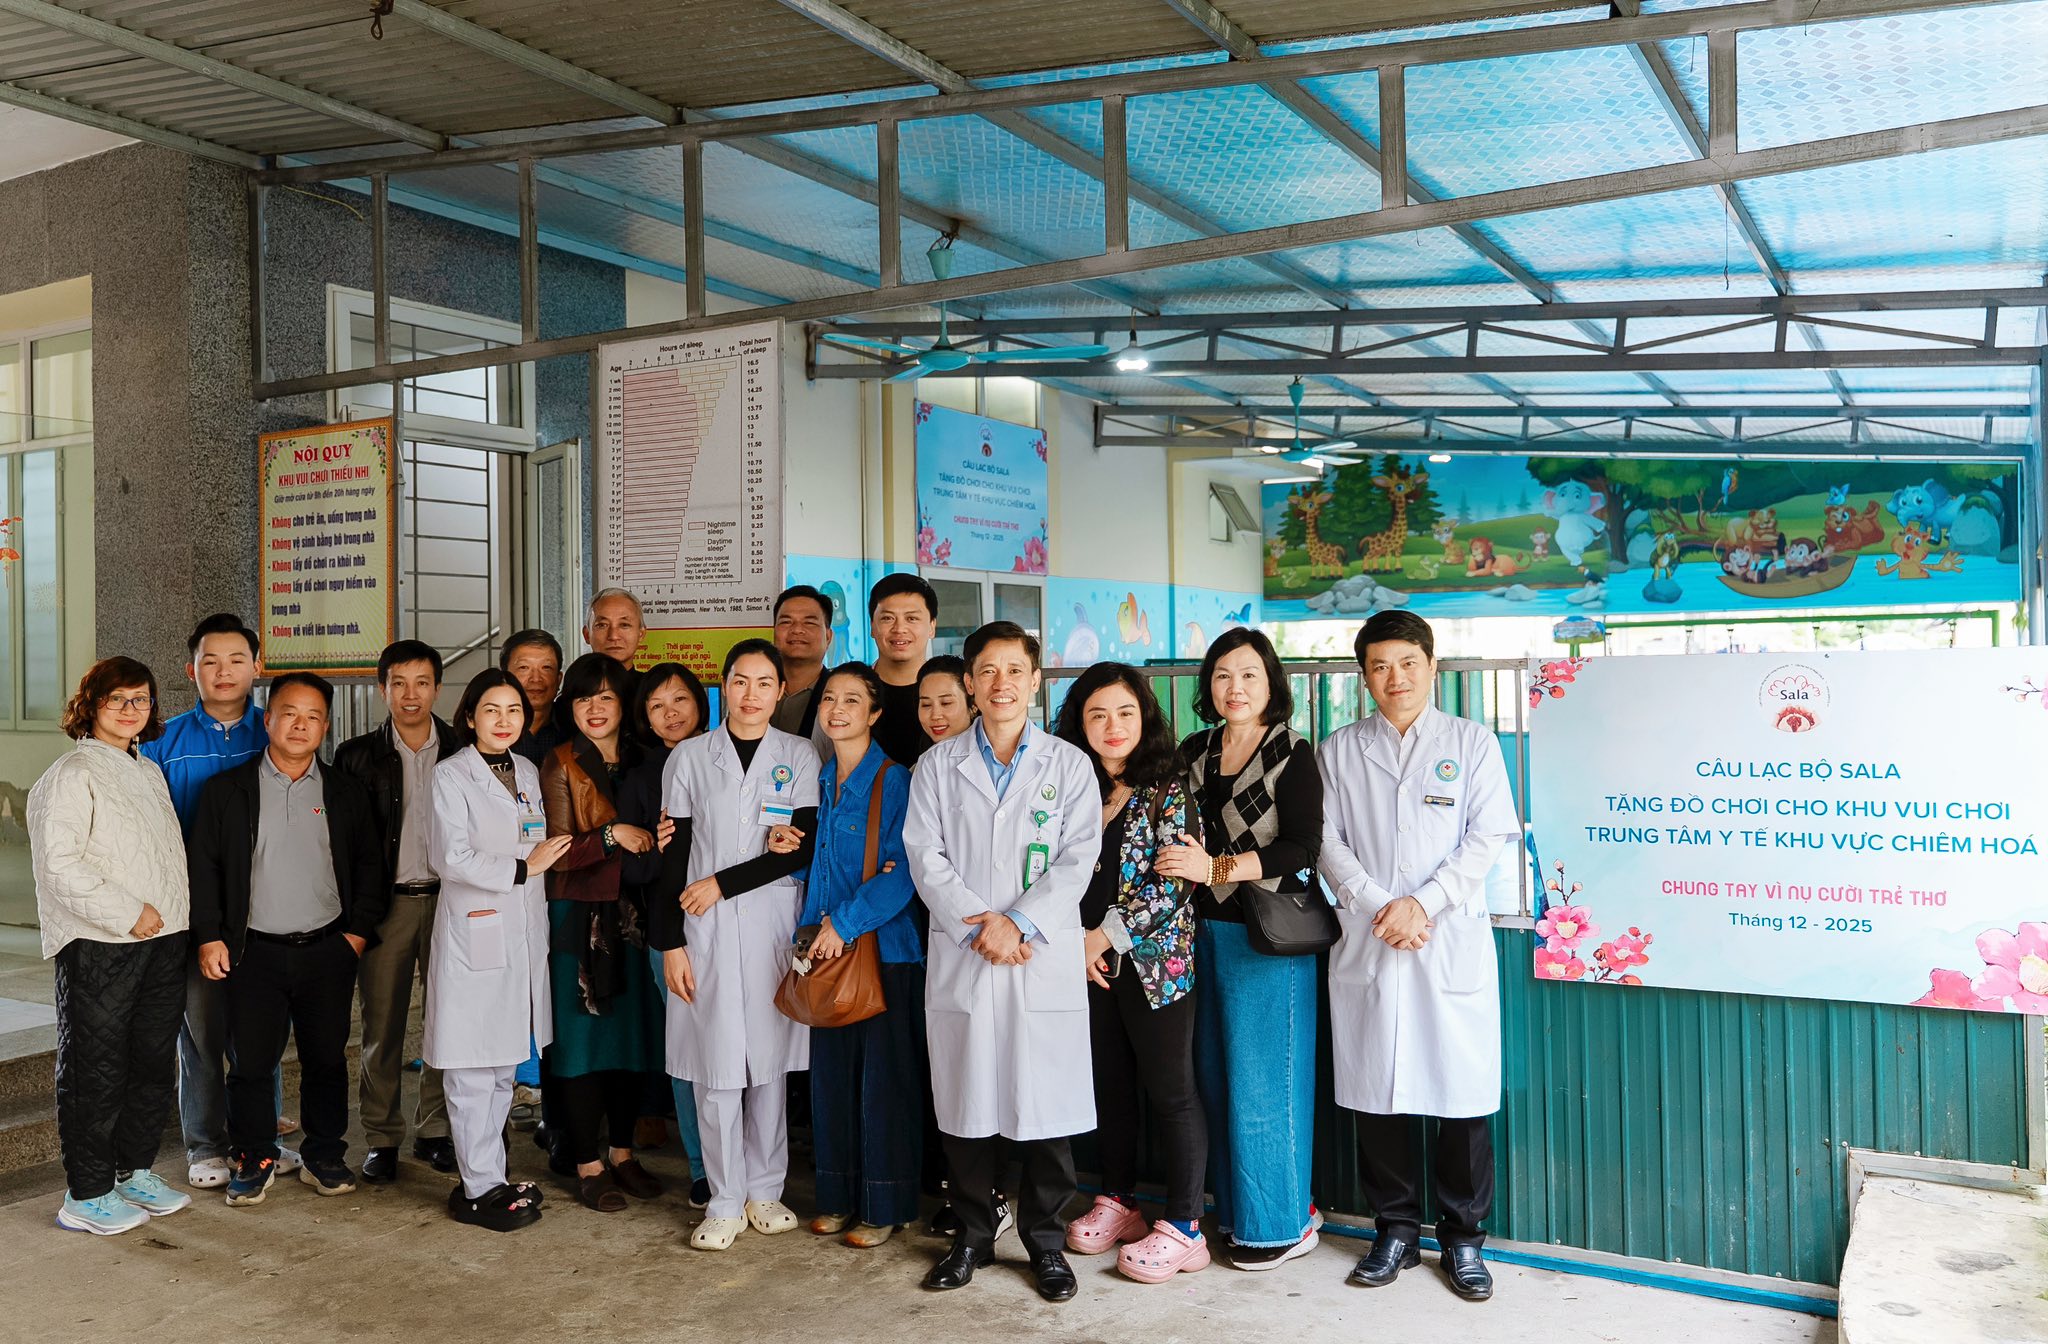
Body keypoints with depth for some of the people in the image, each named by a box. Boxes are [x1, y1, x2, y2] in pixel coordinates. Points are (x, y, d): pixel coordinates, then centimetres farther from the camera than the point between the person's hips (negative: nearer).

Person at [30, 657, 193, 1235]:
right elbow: (59, 865, -17)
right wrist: (129, 914, -19)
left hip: (164, 941, 7)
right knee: (96, 1070, 1)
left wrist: (172, 916, 13)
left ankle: (136, 1171, 28)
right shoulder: (71, 774, -8)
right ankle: (86, 1196, 12)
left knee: (154, 1063, 13)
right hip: (98, 948, -7)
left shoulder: (150, 772, 16)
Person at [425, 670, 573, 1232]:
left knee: (505, 1064, 11)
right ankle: (481, 1188, 7)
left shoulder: (528, 771, 13)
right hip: (473, 935, -6)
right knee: (472, 1070, -2)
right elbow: (452, 858, -14)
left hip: (523, 934, 6)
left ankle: (483, 1176, 20)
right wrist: (522, 869, -13)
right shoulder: (451, 775, -5)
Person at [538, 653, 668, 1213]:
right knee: (582, 1038, 0)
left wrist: (660, 841, -3)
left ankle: (622, 1152, 24)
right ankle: (587, 1164, 11)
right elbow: (558, 855, -9)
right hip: (579, 917, -4)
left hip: (633, 915, 4)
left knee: (634, 1032, 9)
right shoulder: (559, 765, -4)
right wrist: (611, 835, -21)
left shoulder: (643, 761, 9)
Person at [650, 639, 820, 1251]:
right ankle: (725, 1201, 13)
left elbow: (804, 848, -4)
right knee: (715, 1064, 1)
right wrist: (670, 943, -2)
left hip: (775, 924, 0)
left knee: (769, 1059, 6)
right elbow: (674, 856, 3)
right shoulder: (689, 757, 4)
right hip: (705, 931, 0)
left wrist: (723, 883, -8)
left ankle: (765, 1190, 21)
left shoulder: (799, 757, 3)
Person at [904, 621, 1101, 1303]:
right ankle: (973, 1234, 24)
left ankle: (1045, 1239, 19)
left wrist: (1018, 923, -14)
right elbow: (926, 858, 0)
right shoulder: (937, 765, 8)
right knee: (965, 1104, 8)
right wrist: (979, 926, -11)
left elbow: (1077, 860, -3)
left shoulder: (1068, 765, 5)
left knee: (1046, 1102, 3)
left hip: (1045, 960, -1)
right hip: (960, 960, 1)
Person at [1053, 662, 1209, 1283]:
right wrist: (1079, 943, -1)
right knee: (1109, 1085, 14)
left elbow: (1174, 879, -13)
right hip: (1088, 959, 5)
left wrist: (1107, 935, -15)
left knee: (1169, 1089, 1)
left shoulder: (1170, 785, -6)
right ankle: (1119, 1203, 29)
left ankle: (1183, 1228, 9)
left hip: (1154, 958, -5)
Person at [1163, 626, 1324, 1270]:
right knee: (1217, 1078, 12)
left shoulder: (1293, 756, -8)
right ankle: (1237, 1210, 26)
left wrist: (1216, 868, -23)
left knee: (1263, 1083, 1)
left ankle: (1281, 1222, 16)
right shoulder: (1194, 753, 9)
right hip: (1207, 930, 6)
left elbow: (1301, 848, -16)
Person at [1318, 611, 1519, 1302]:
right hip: (1365, 944, 2)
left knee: (1461, 1092, 1)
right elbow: (1329, 841, 3)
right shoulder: (1339, 751, 10)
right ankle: (1396, 1230, 21)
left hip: (1453, 942, -1)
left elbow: (1487, 838, -1)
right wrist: (1378, 908, -10)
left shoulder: (1472, 742, 6)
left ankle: (1463, 1239, 17)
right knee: (1375, 1092, 6)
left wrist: (1424, 904, -12)